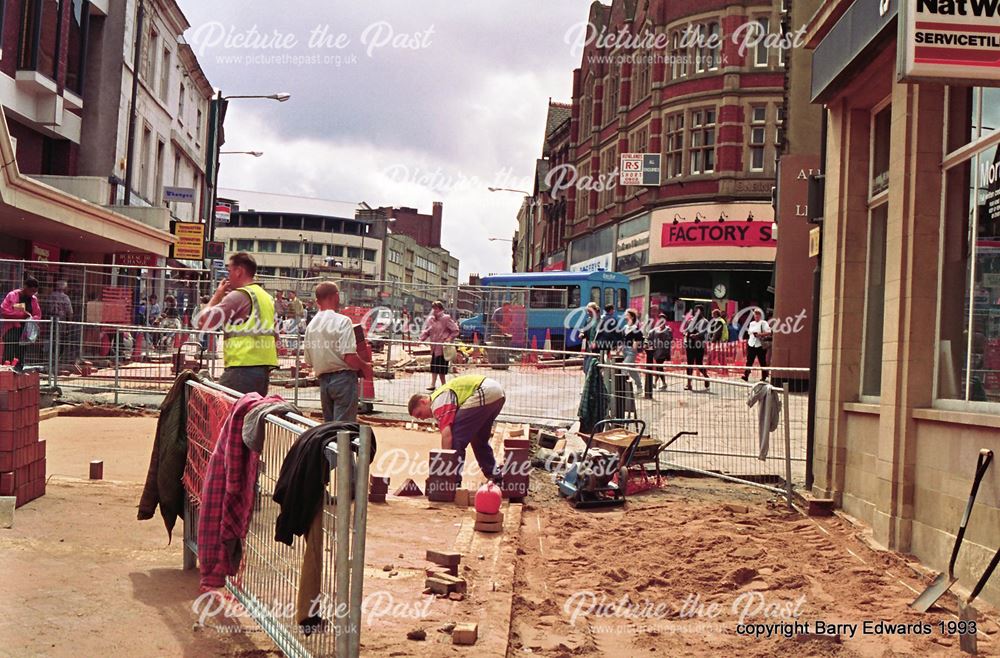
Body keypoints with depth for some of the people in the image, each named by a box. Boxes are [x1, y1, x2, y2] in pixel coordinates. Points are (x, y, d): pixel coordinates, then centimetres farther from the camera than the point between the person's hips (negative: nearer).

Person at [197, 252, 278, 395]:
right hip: (265, 370, 8)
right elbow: (274, 338, 22)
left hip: (242, 369, -8)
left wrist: (217, 295, 4)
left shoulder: (238, 296, -8)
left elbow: (203, 322, -10)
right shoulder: (267, 298, 19)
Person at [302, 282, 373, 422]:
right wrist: (365, 367, -2)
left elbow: (309, 361, 12)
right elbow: (349, 357, -19)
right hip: (343, 378, -7)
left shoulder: (311, 325, 9)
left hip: (323, 380, 7)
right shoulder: (342, 321, -12)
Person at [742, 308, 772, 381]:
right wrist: (748, 342, 15)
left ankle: (764, 377, 10)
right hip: (751, 345, 5)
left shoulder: (763, 323, -3)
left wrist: (760, 334, -21)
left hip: (760, 345, -5)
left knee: (762, 362, 2)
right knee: (749, 361, -3)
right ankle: (746, 376, -7)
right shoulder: (751, 323, 16)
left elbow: (768, 333, -12)